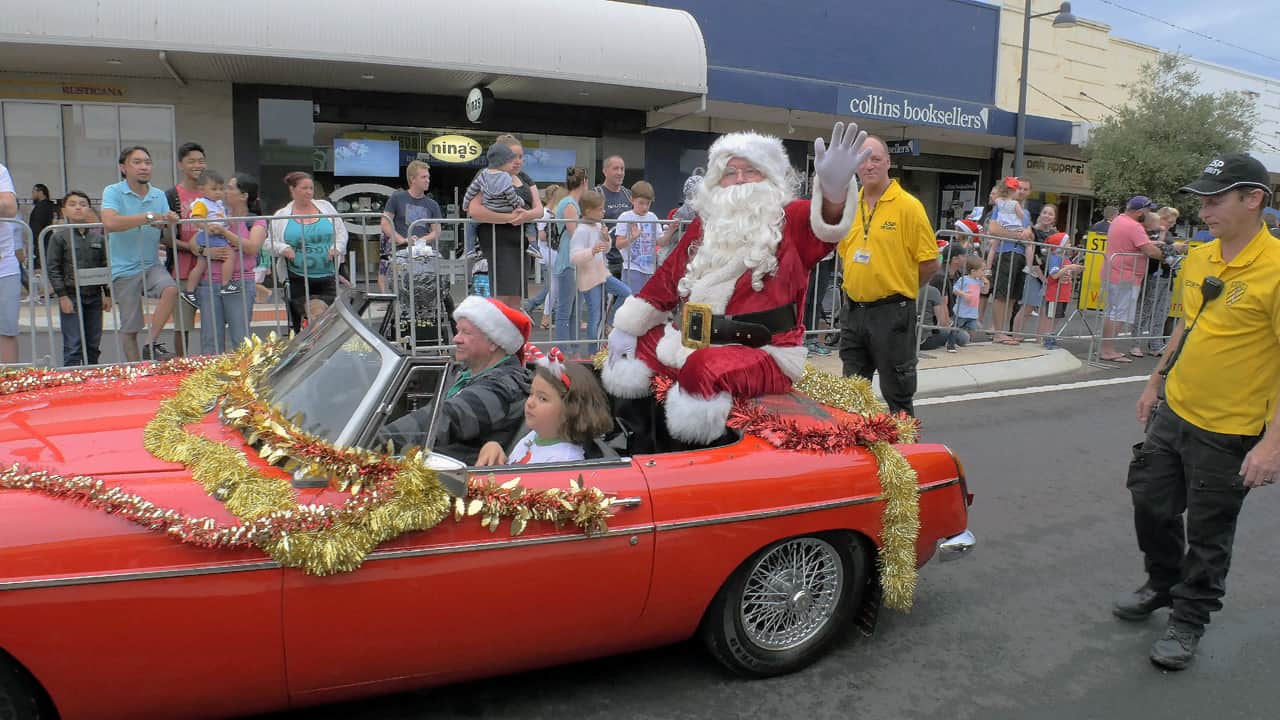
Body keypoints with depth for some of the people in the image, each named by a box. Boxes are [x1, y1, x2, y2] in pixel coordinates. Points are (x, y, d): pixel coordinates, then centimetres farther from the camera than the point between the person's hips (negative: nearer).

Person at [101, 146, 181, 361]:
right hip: (124, 270, -3)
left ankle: (151, 344, -15)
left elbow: (168, 238, 8)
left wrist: (168, 225, -15)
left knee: (171, 289, -27)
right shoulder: (113, 192, -5)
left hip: (152, 265, 3)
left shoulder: (159, 195, 8)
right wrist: (148, 217, -24)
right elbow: (109, 222, -25)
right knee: (129, 329, 2)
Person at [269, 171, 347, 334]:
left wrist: (337, 248, -7)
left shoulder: (325, 207, 9)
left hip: (328, 277, 1)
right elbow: (272, 243, 4)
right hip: (298, 279, -1)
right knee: (298, 317, 1)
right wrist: (283, 249, -16)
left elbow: (341, 232, 10)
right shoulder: (281, 216, 4)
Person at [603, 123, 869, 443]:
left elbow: (825, 224, -25)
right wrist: (626, 328, 16)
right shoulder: (705, 225, 15)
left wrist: (834, 188, -49)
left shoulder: (791, 219, 0)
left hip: (763, 353, -7)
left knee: (704, 369, -36)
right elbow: (667, 277, 20)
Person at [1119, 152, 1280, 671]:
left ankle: (1188, 621, 28)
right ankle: (1162, 584, 42)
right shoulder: (1197, 259, 3)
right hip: (1174, 412, 7)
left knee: (1207, 535, 8)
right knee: (1151, 501, 18)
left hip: (1229, 432, -7)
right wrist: (1156, 380, 20)